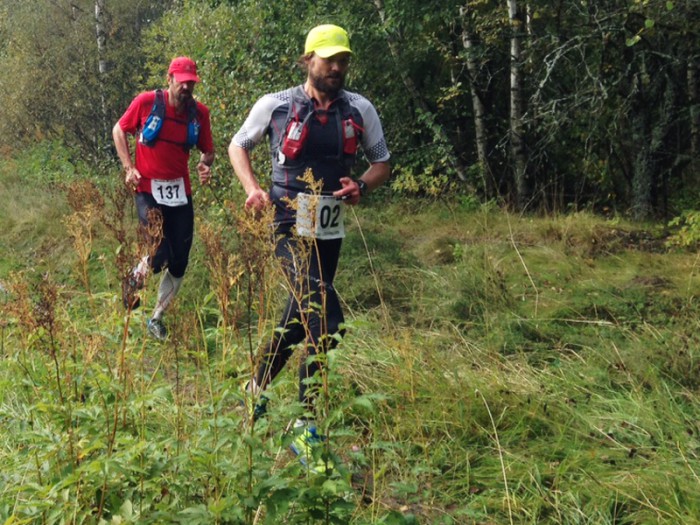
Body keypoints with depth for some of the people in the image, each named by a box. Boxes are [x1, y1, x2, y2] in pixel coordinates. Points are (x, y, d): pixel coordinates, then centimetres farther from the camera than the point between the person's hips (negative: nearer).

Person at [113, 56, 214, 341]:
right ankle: (133, 281, 21)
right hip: (148, 191, -4)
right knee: (159, 256, -16)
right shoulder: (146, 102, -8)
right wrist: (129, 168, -4)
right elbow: (119, 130, 6)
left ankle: (157, 319, 25)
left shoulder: (199, 112, 0)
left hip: (181, 193, 4)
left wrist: (205, 164, -13)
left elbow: (207, 150, 11)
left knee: (179, 263, 5)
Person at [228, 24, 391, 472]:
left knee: (300, 320, 18)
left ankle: (258, 389, 43)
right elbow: (238, 145, 10)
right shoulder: (276, 106, -5)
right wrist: (253, 188, -8)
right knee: (326, 321, -20)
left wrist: (362, 187, -9)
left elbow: (383, 162, 13)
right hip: (290, 227, -5)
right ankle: (307, 430, -8)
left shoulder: (361, 110, 2)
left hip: (330, 232, 5)